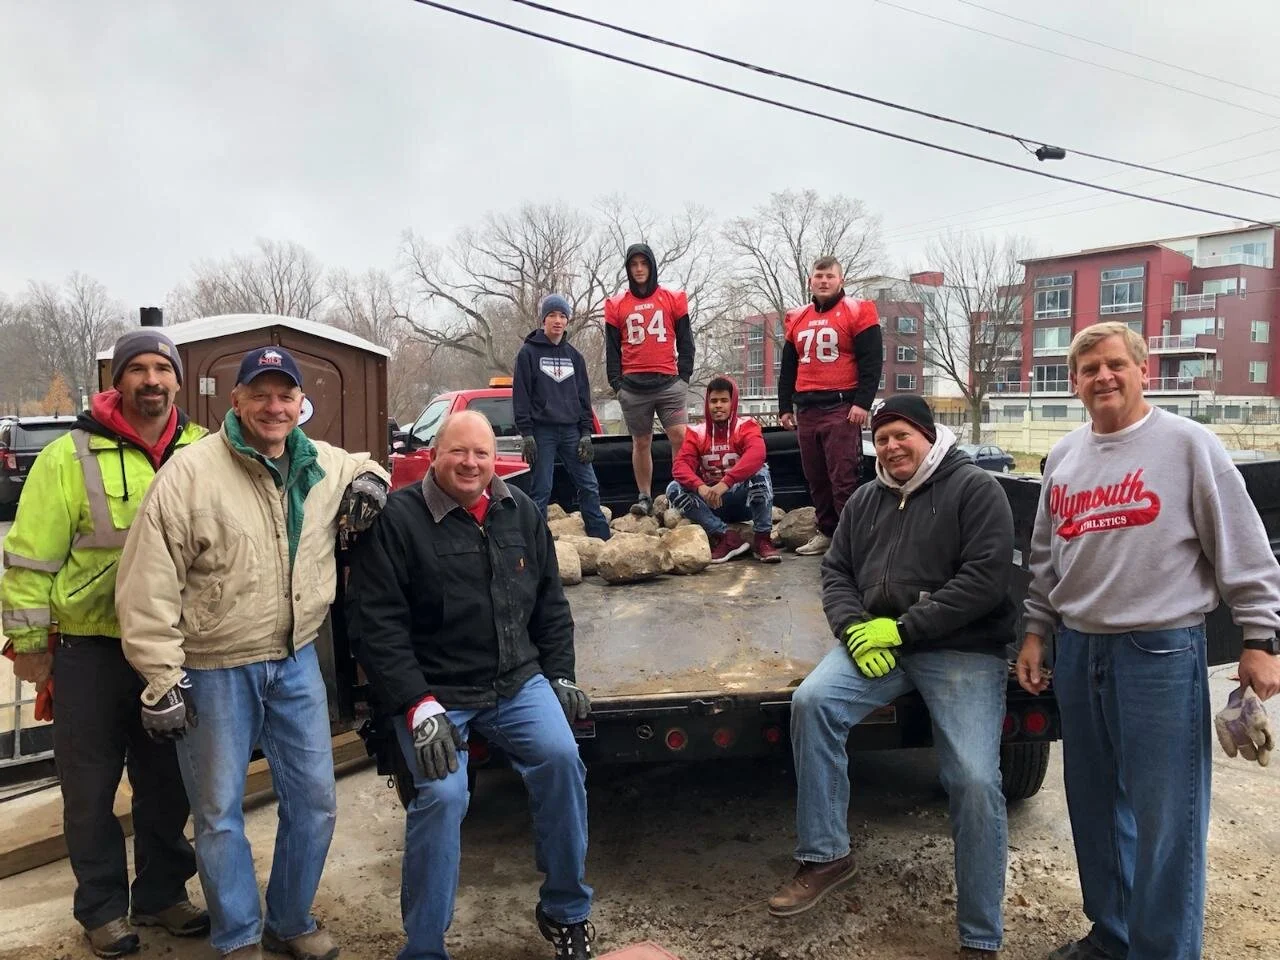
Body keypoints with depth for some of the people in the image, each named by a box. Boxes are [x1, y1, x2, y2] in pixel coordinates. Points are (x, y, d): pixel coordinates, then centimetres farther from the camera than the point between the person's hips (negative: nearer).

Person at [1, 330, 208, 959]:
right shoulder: (70, 457, -9)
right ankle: (103, 908, 29)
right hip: (90, 648, -2)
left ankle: (161, 894, 33)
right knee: (91, 786, 10)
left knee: (167, 782, 15)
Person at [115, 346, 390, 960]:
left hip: (296, 661, 5)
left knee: (314, 800, 13)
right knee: (220, 812, 9)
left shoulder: (322, 465, 1)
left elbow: (363, 466, 26)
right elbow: (149, 585, -13)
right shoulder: (191, 472, -15)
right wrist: (162, 678, -13)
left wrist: (369, 481, 1)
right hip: (213, 671, -5)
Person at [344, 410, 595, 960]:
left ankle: (565, 910, 5)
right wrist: (418, 705, -18)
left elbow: (550, 603, 17)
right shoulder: (396, 519, -9)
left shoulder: (521, 513, 8)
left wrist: (560, 676, 9)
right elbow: (375, 623, -12)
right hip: (434, 691, -3)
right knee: (443, 796, -22)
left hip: (517, 681, 4)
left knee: (561, 758, -18)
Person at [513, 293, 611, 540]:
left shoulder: (573, 355, 13)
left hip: (571, 430, 4)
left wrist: (586, 434, 4)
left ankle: (602, 538, 9)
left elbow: (583, 396, 13)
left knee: (589, 485, 2)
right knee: (542, 490, -2)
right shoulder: (528, 352, 1)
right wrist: (527, 435, -11)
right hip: (542, 430, -4)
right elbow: (521, 395, -4)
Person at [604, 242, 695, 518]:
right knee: (641, 442, 6)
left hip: (669, 382, -1)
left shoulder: (674, 299, 8)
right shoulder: (616, 304, 10)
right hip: (633, 386, 1)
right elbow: (612, 347, 10)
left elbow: (685, 340, 8)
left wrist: (684, 375, -1)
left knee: (680, 437, -12)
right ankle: (644, 498, 13)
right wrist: (616, 382, 2)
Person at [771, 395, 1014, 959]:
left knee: (975, 780, -17)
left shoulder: (975, 489, -3)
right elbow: (836, 572, 15)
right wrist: (855, 627, -7)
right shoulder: (865, 500, 16)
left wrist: (902, 628, -16)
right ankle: (825, 856, -7)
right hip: (877, 641, 5)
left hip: (962, 651, -4)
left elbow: (985, 578, -13)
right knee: (811, 701, -21)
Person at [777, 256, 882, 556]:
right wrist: (785, 406, 16)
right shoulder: (797, 320, 17)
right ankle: (827, 532, 19)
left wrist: (862, 403, -14)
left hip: (842, 408, -6)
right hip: (806, 410, 6)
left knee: (844, 478, -8)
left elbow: (871, 363, -6)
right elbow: (788, 369, 21)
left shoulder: (858, 314, 0)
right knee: (815, 478, 10)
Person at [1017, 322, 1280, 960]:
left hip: (1162, 653, -6)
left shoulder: (1187, 443, -5)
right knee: (1093, 807, 16)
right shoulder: (1062, 458, 11)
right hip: (1077, 651, 6)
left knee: (1164, 819, 0)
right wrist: (1036, 632, 14)